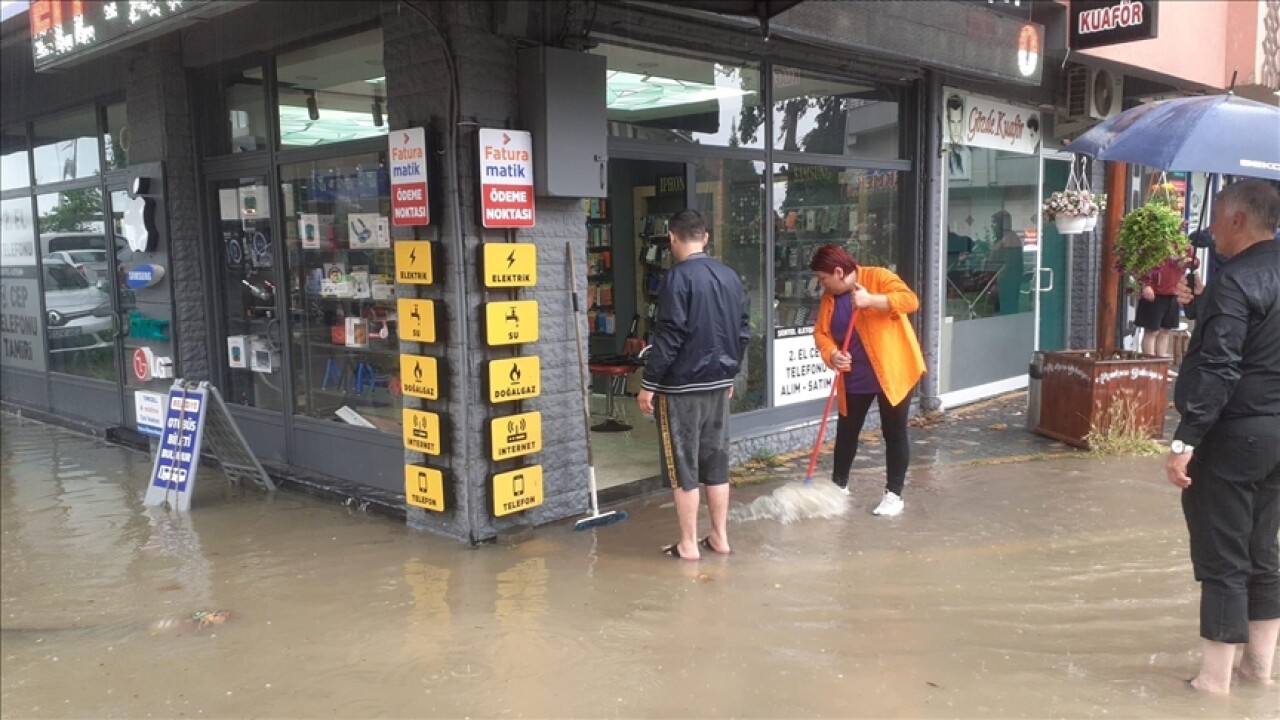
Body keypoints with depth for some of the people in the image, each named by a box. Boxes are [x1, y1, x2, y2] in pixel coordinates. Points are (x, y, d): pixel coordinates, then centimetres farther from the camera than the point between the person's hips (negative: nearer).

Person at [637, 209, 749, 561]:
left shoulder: (677, 277, -15)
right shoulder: (730, 276, 7)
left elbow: (668, 337, -18)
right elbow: (743, 331, 12)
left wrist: (649, 384, -11)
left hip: (681, 386, -7)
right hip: (719, 383, 7)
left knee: (683, 467, 2)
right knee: (716, 463, 14)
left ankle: (688, 544, 8)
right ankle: (719, 537, 21)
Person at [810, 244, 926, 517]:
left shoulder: (878, 277, -12)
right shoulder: (829, 297, 5)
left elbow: (910, 300, -24)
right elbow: (821, 332, 5)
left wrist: (871, 299, -33)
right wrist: (831, 353, -16)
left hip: (892, 372, -6)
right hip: (854, 377, 6)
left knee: (894, 433, 2)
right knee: (846, 431, 13)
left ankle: (894, 495, 12)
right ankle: (839, 485, 30)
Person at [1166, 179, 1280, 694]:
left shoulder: (1234, 279, -17)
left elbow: (1216, 370, -24)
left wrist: (1185, 440, -25)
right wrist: (1201, 305, 25)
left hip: (1235, 433, -9)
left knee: (1221, 557, -1)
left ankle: (1214, 677, 7)